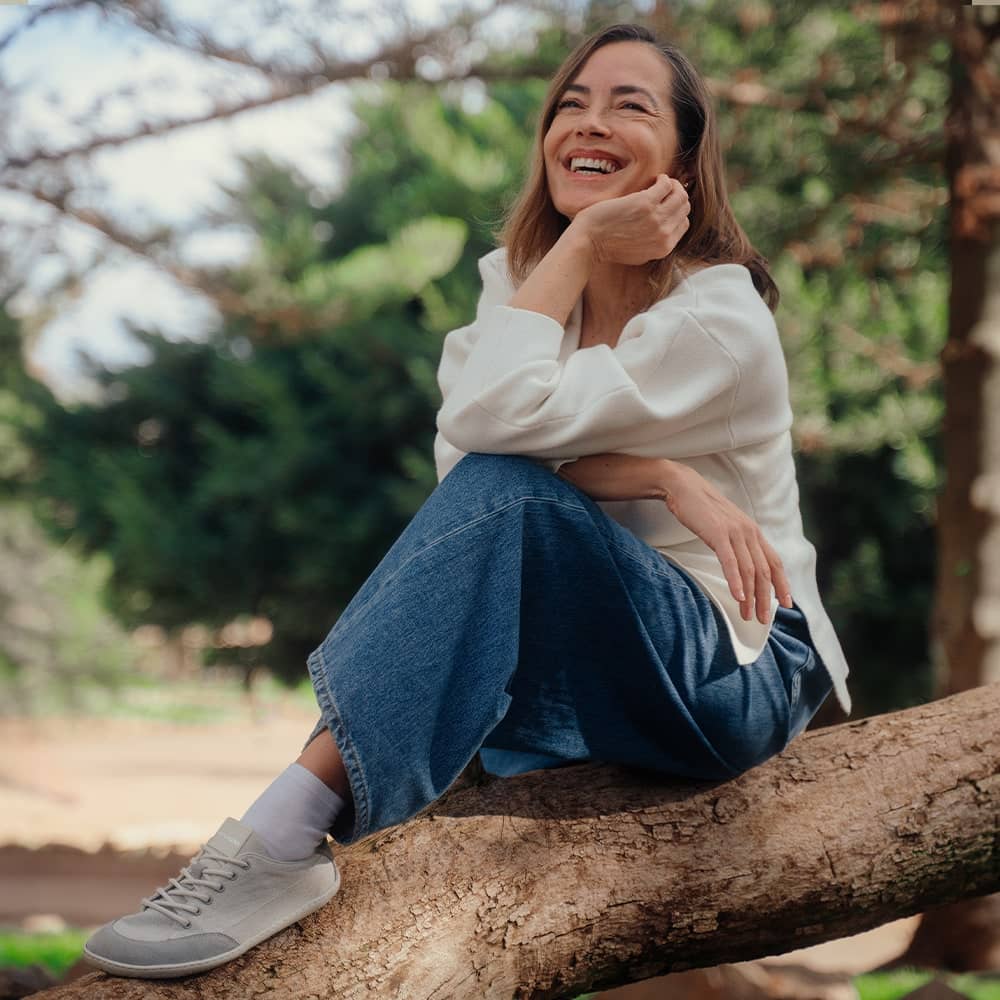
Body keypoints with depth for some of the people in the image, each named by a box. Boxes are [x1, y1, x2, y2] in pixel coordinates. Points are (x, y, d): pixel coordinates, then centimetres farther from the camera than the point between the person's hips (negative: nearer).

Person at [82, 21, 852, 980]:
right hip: (584, 665, 6)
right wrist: (659, 477, -25)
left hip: (739, 674, -6)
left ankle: (286, 838, -39)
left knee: (503, 494, -30)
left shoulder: (719, 316, -15)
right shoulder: (520, 278, 4)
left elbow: (498, 416, -29)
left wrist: (585, 239, -19)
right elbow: (460, 448, -14)